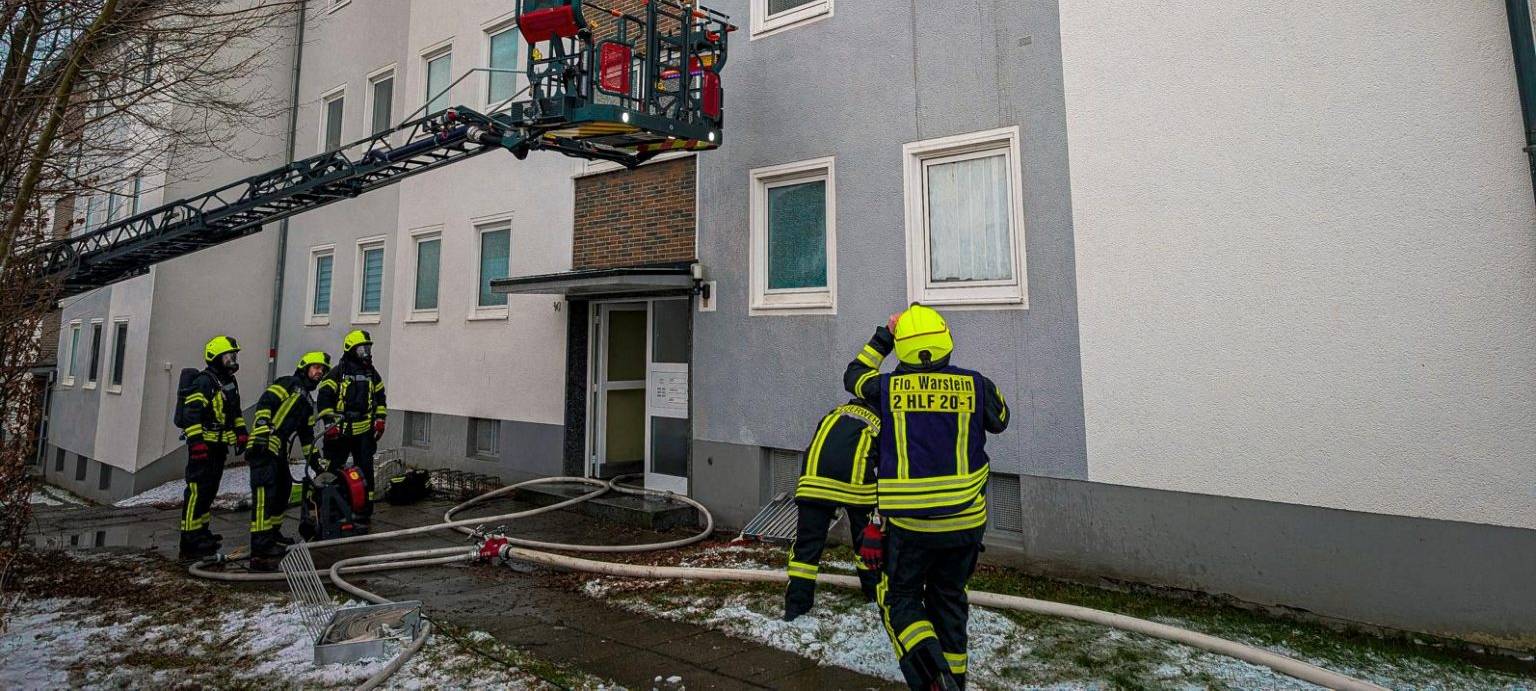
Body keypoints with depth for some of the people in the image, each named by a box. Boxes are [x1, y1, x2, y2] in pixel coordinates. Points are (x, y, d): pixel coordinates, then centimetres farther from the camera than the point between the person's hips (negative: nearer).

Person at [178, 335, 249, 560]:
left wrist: (241, 432, 19)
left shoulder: (230, 382, 16)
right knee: (198, 490, -9)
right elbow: (192, 414, -19)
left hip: (220, 446, 9)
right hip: (204, 446, -9)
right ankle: (190, 538, -6)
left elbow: (235, 411, 26)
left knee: (210, 490, 15)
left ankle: (201, 530, 25)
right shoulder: (204, 381, -13)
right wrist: (196, 442, -23)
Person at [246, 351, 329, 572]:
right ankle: (259, 552, -22)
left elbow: (307, 433, 30)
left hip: (280, 453, 10)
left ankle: (273, 535, 40)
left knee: (283, 491, 22)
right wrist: (262, 432, -26)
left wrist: (312, 457, 28)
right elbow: (264, 404, -15)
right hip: (264, 448, -10)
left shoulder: (307, 402, 26)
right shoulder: (289, 384, -1)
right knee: (265, 496, -17)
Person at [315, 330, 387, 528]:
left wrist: (379, 420, 11)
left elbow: (380, 398, 20)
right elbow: (323, 398, -6)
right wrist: (329, 423, -11)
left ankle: (364, 512, 10)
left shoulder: (372, 374, 12)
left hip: (364, 432, 4)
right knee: (333, 472, 3)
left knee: (365, 472, 3)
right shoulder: (337, 373, -3)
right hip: (340, 432, -3)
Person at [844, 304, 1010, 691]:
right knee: (949, 601, 21)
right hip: (965, 521, 3)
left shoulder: (887, 388, -6)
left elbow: (853, 376, 16)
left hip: (909, 523, -2)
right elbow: (1000, 421, 18)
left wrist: (882, 337, 21)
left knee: (900, 599, 15)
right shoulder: (975, 386, -4)